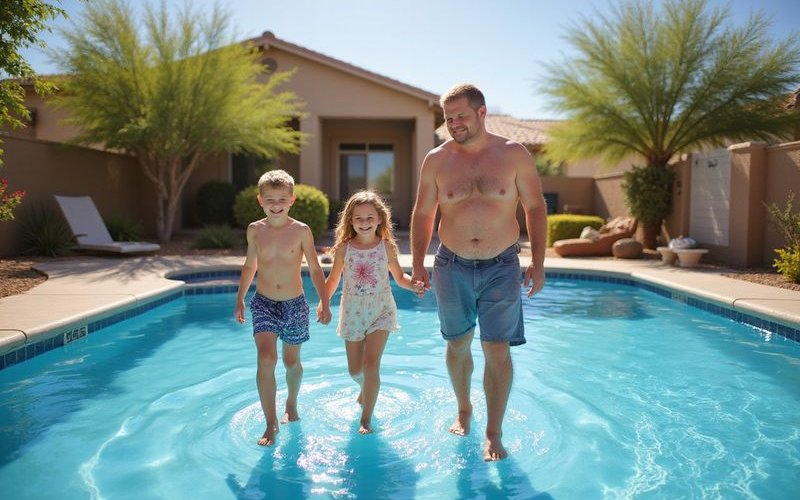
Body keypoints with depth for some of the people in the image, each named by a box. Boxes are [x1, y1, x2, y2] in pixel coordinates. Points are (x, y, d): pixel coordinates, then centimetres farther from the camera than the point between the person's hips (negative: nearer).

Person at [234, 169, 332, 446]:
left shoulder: (301, 231, -7)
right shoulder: (255, 230, 0)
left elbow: (315, 269, -1)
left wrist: (324, 303, -4)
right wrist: (240, 298, 16)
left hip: (295, 304, 0)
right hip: (264, 304, 1)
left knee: (292, 361, 14)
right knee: (266, 359, -17)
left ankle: (291, 405, 42)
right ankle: (271, 423, -6)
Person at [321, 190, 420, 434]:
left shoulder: (387, 246, -4)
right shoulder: (344, 248, -3)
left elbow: (399, 277, 5)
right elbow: (333, 279, 7)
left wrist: (415, 285, -14)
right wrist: (323, 303, -3)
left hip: (381, 311, -1)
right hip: (353, 313, 2)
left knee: (371, 363, -13)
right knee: (354, 370, 11)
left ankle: (366, 419, -2)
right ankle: (366, 389, 46)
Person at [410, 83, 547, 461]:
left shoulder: (514, 154, -3)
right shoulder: (436, 160, 0)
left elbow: (535, 208, 2)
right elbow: (423, 214, 7)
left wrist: (537, 262, -4)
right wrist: (417, 265, 2)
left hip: (501, 268, -1)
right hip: (452, 267, 2)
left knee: (497, 351, -1)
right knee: (458, 345, 14)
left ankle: (494, 433, 13)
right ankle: (463, 411, 37)